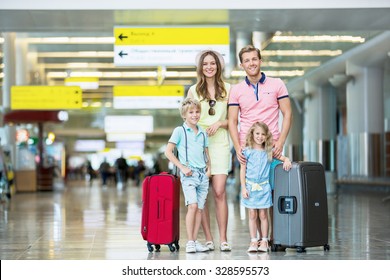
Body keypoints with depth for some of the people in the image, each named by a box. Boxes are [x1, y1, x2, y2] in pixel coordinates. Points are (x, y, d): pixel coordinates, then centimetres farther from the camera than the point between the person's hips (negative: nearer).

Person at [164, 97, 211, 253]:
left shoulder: (203, 133, 14)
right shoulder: (180, 131, 0)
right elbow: (168, 152, -4)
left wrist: (209, 168, 6)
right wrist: (182, 167, -10)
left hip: (203, 174, 5)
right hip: (188, 174, -5)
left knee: (199, 208, 2)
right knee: (192, 205, -16)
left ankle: (195, 241, 6)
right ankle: (190, 242, -13)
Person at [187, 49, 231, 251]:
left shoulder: (227, 89, 9)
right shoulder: (193, 90, 9)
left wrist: (220, 123, -7)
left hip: (219, 145, -1)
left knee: (219, 192, -10)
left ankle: (223, 239, -7)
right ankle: (208, 238, 4)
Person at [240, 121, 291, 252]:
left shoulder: (269, 151, 6)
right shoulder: (247, 151, 0)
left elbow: (284, 158, 11)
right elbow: (243, 170, 1)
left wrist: (287, 161, -14)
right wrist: (243, 187, -4)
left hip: (264, 186, 1)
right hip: (250, 186, -1)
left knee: (263, 214, 3)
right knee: (253, 215, 2)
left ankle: (264, 241, 9)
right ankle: (253, 241, 6)